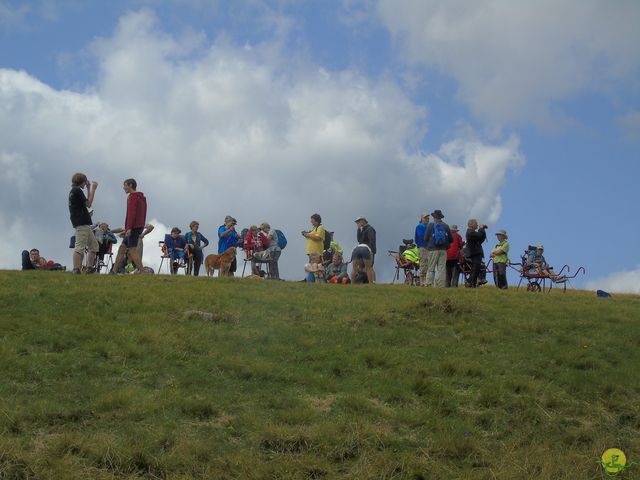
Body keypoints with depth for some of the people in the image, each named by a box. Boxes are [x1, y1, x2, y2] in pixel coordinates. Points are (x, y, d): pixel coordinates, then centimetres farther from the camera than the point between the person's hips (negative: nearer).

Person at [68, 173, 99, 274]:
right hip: (81, 224, -10)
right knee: (79, 247, -15)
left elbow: (86, 203, 27)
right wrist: (93, 189, -3)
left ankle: (90, 268, 12)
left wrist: (89, 189, 27)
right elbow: (88, 204, -10)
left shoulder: (74, 191, 23)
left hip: (85, 224, 10)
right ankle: (76, 269, -20)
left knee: (94, 245, 13)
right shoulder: (77, 190, -6)